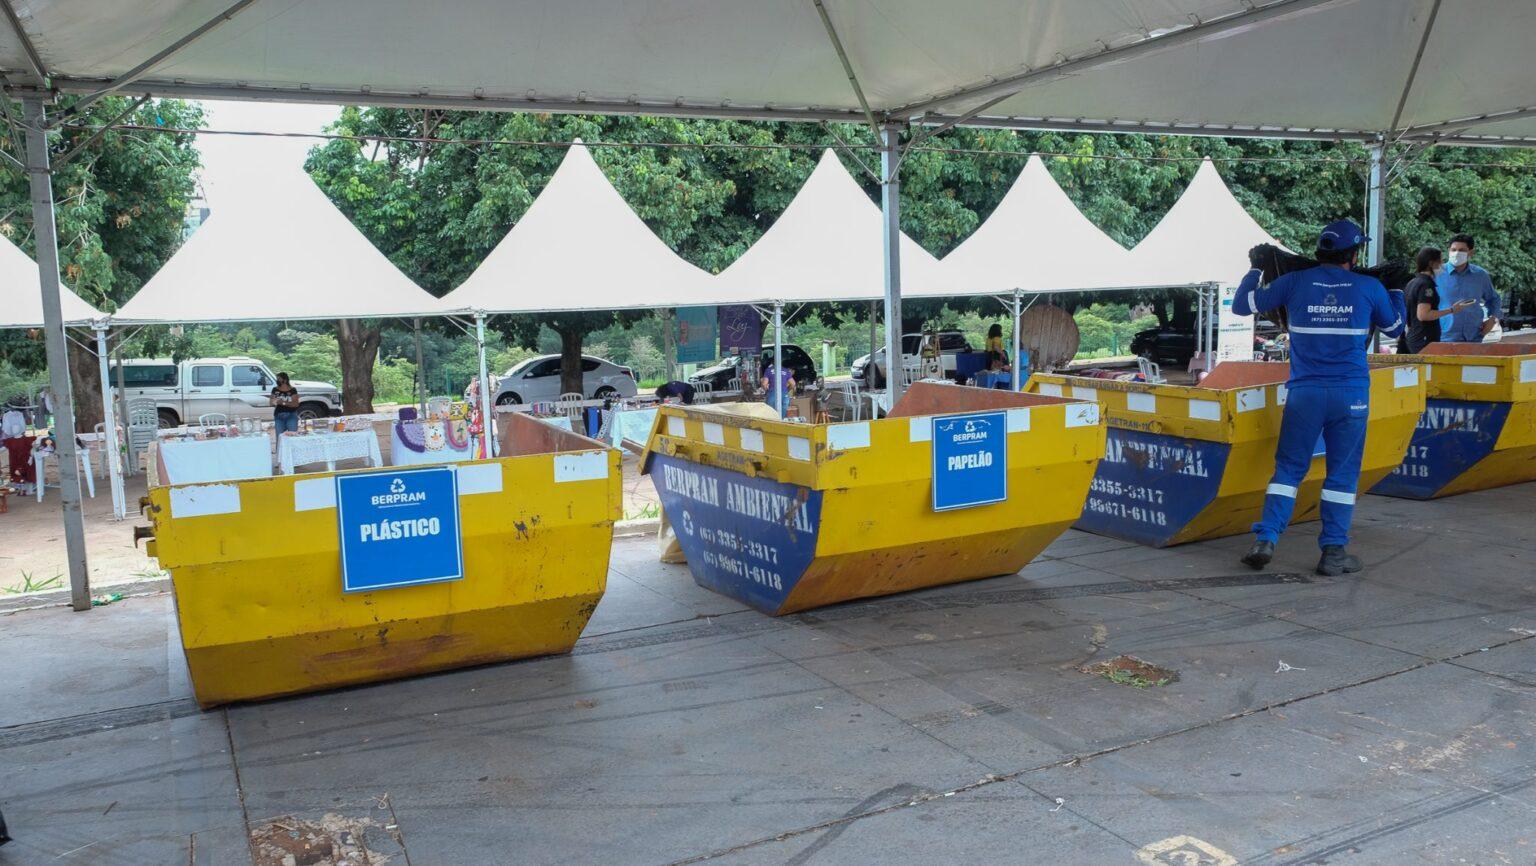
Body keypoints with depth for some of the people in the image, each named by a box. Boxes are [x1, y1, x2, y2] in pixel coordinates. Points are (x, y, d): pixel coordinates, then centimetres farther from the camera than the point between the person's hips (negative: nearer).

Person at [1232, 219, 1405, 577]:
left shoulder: (1294, 282, 1)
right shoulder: (1369, 288, 3)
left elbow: (1241, 305, 9)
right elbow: (1395, 328, 19)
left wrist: (1255, 272, 28)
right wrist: (1396, 290, 38)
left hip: (1304, 392, 1)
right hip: (1352, 395, 0)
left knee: (1289, 467, 7)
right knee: (1342, 472, 6)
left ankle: (1265, 540, -2)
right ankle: (1334, 551, 8)